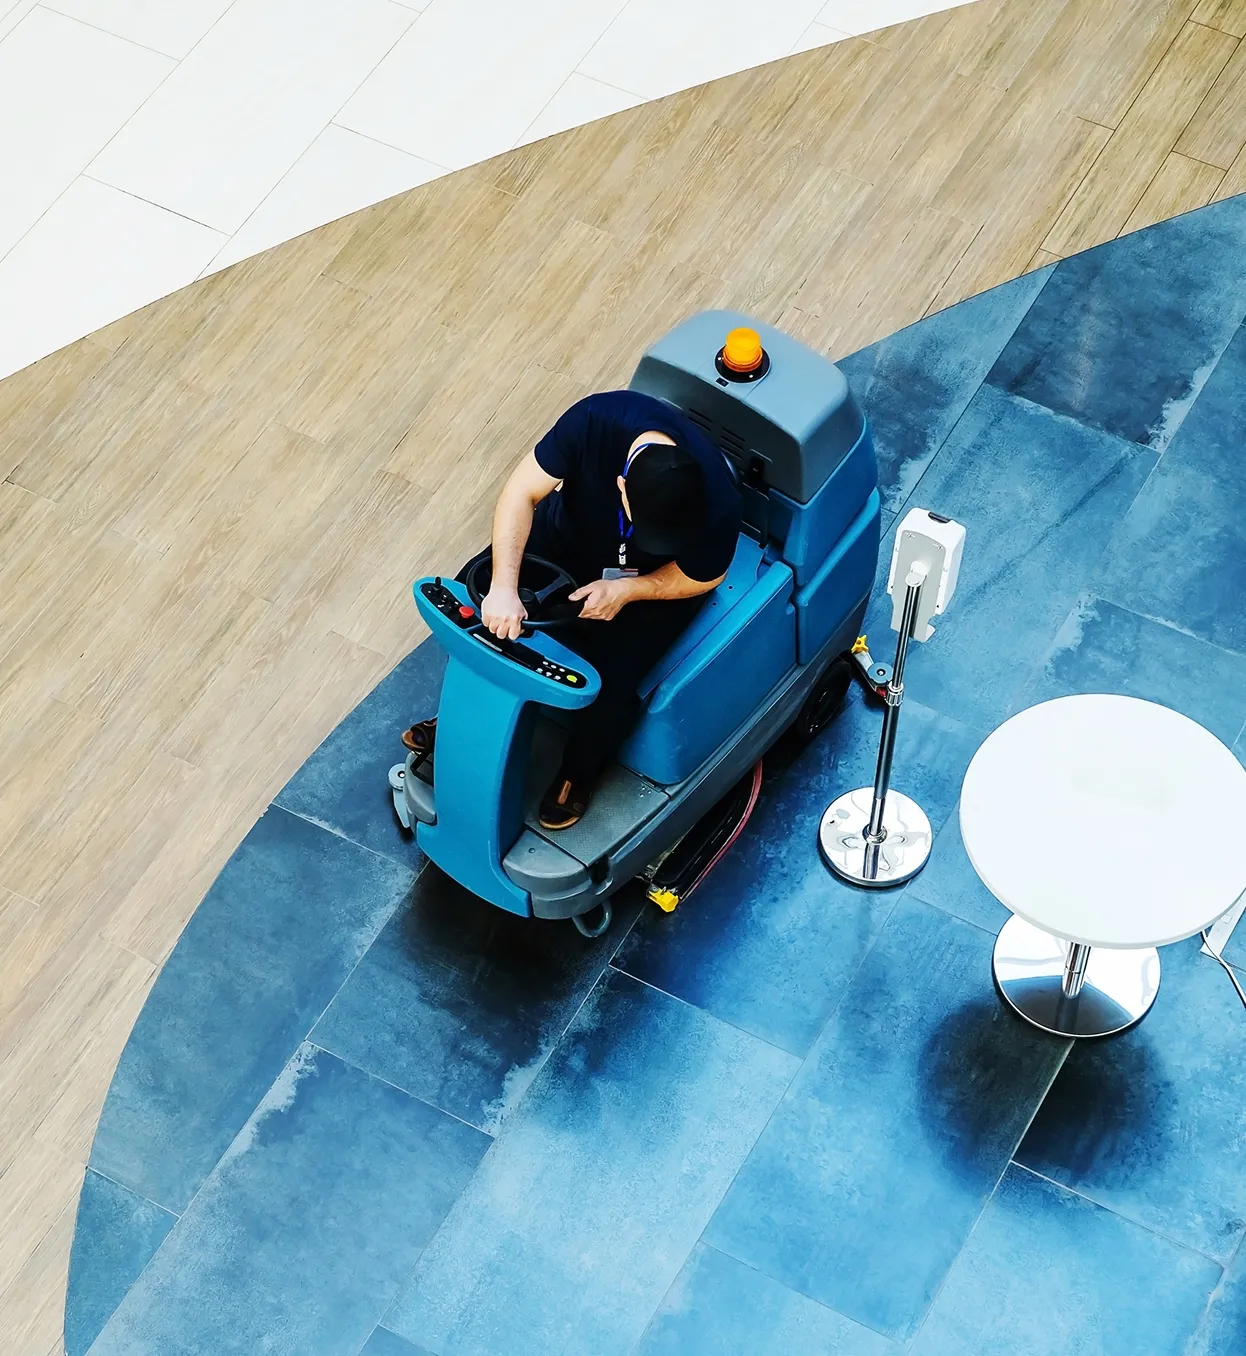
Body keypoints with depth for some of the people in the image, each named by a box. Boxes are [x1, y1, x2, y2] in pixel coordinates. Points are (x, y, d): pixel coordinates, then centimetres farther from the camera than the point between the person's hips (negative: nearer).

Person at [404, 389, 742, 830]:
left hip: (655, 581, -3)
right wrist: (503, 587, -39)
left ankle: (577, 773, 14)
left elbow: (704, 578, -17)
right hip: (572, 529, 3)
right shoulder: (596, 419, -38)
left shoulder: (717, 506, -38)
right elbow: (522, 491, -30)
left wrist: (626, 590, -29)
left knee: (609, 682, -20)